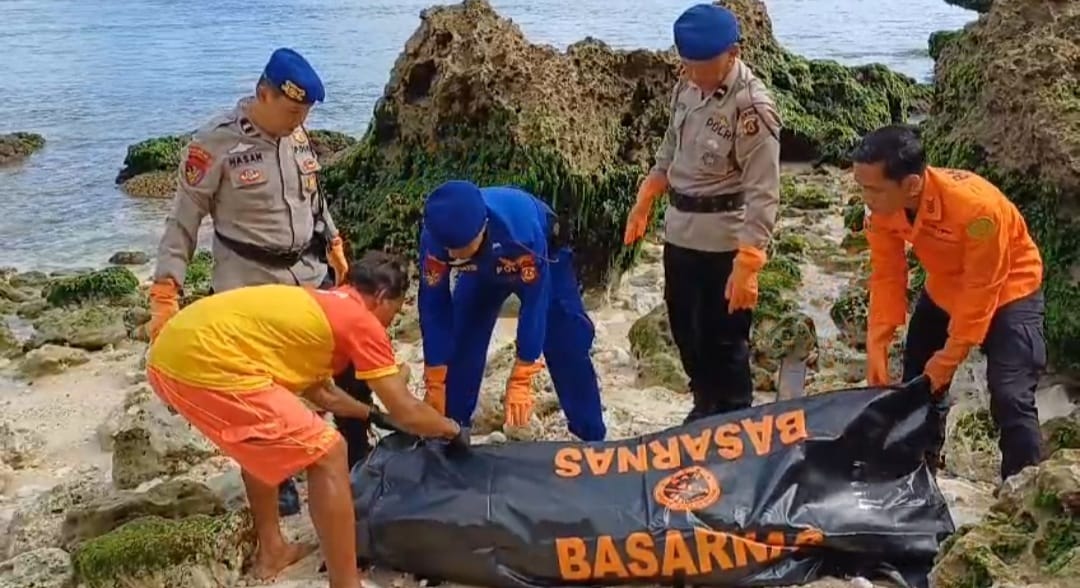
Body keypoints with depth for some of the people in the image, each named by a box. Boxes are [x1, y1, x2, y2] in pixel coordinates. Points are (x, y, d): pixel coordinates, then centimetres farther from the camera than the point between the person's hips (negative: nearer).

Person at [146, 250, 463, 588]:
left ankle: (271, 551, 40)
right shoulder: (362, 321, 4)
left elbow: (320, 392, 42)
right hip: (205, 364, -10)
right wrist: (450, 428, 25)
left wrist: (371, 413, 52)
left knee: (261, 441, 33)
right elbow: (407, 413, 7)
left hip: (171, 354, 10)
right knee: (326, 454, 0)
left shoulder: (317, 303, 29)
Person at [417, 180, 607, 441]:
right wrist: (434, 384, -23)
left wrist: (520, 381, -36)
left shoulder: (520, 229, -47)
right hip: (483, 268, 3)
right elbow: (433, 305, -26)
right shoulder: (434, 238, -36)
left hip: (541, 261, -3)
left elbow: (534, 301, -38)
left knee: (568, 346, -10)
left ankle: (592, 439, 0)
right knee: (458, 343, -4)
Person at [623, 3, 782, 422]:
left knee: (722, 340, 3)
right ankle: (705, 408, 40)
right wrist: (643, 203, 19)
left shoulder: (752, 106, -22)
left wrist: (747, 265, -27)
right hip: (679, 230, 8)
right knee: (684, 330, 20)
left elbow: (763, 193, -23)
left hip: (723, 240, -8)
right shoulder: (687, 87, 1)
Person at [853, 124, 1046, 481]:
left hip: (1008, 292, -6)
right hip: (944, 290, 6)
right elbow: (886, 276, -13)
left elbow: (981, 290, -28)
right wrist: (877, 346, -19)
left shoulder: (976, 206, -38)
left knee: (1010, 396, -16)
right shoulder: (883, 209, -22)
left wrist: (948, 358, -23)